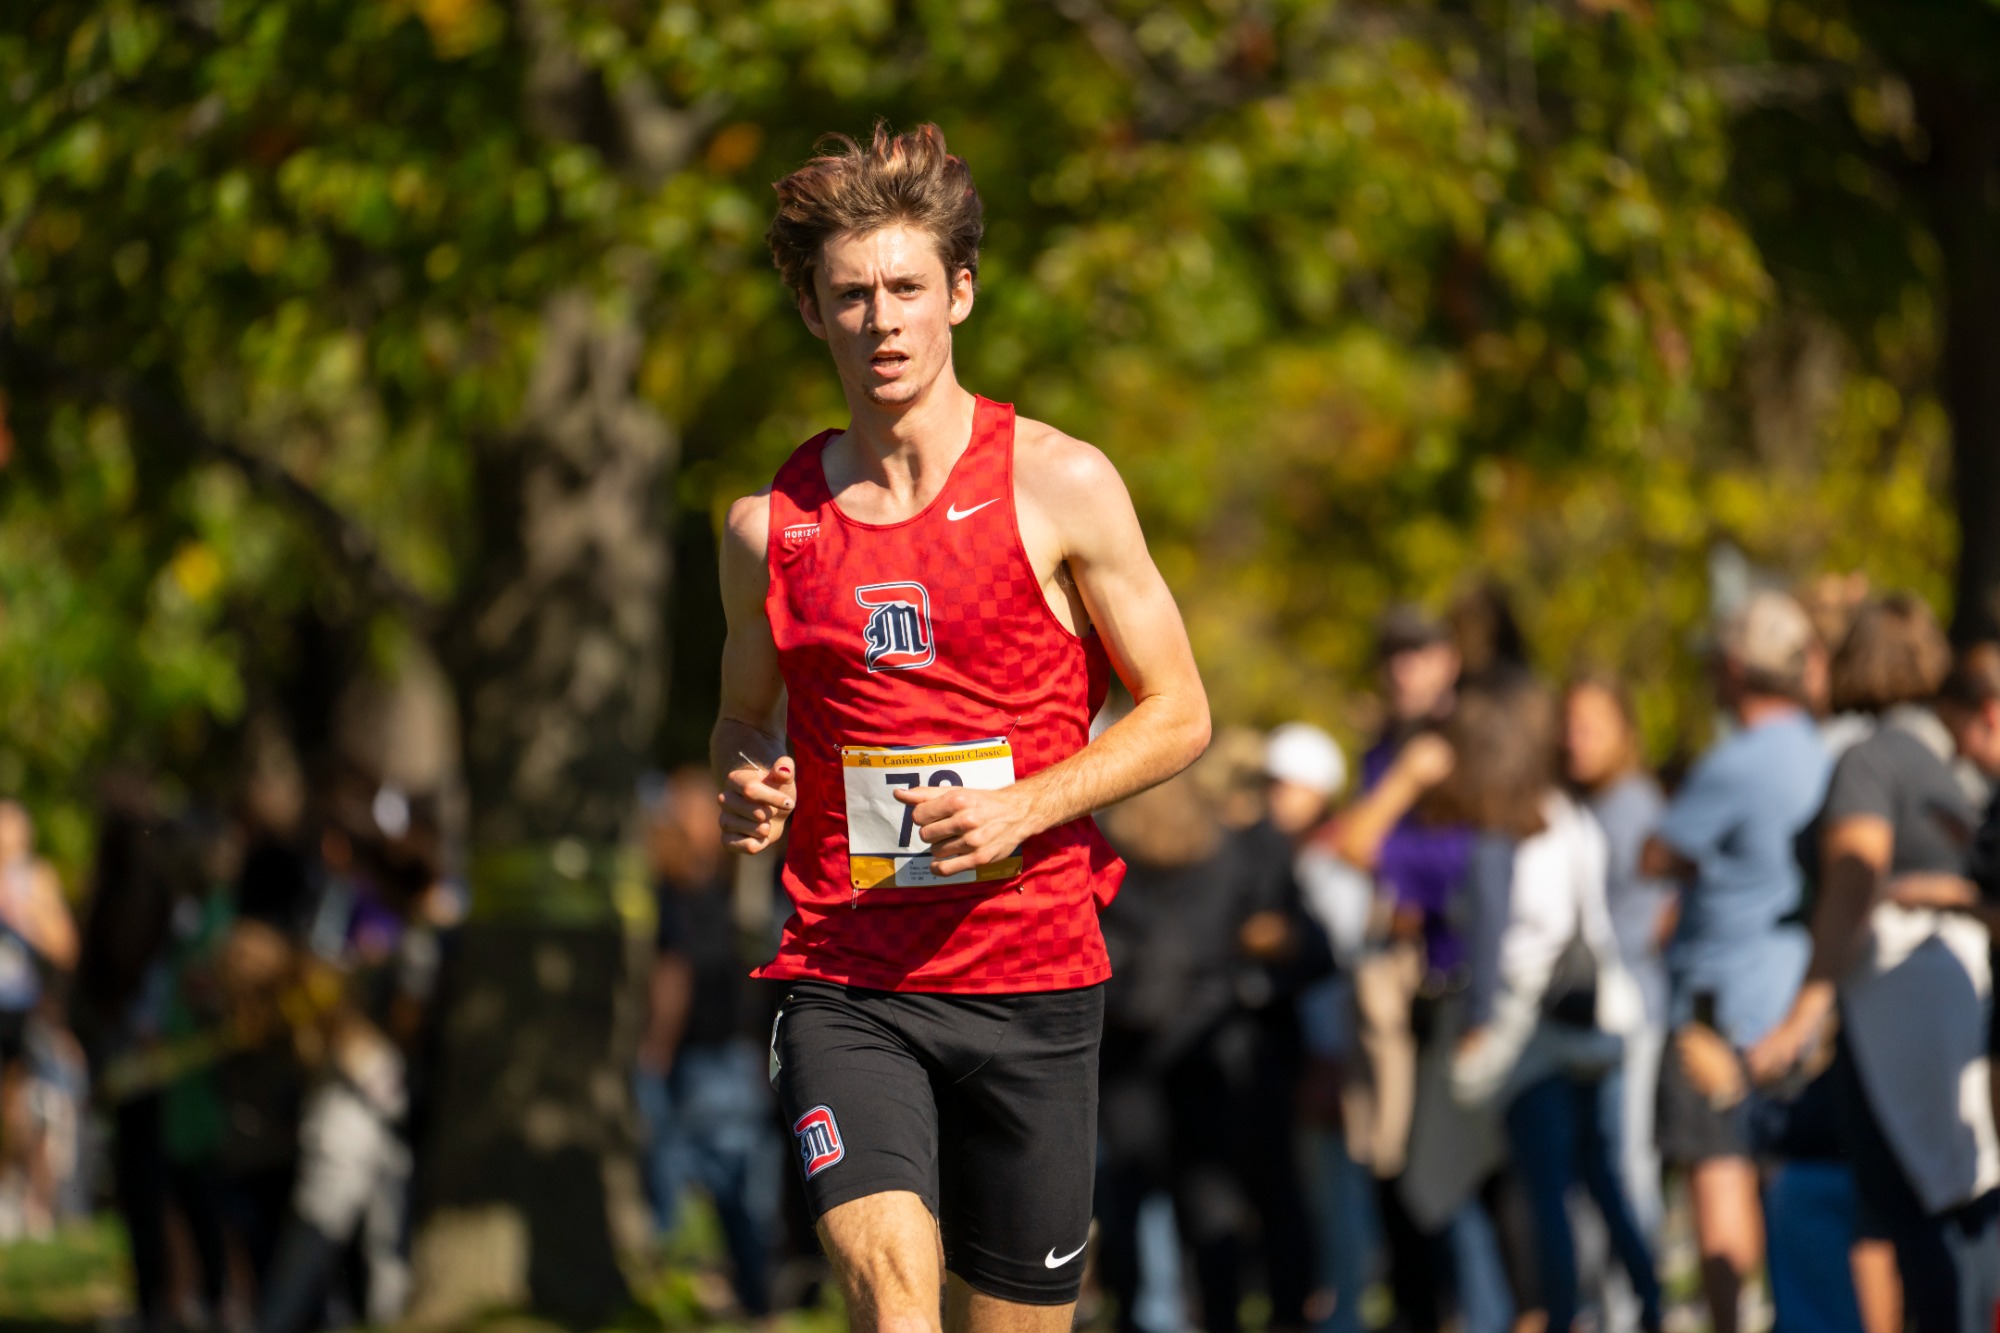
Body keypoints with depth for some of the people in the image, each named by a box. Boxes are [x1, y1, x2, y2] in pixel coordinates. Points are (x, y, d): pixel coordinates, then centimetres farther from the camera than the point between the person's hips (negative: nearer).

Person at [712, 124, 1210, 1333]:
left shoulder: (1061, 487, -1)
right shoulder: (771, 523, 6)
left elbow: (1179, 714, 3)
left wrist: (1023, 809, -13)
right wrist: (748, 781, -2)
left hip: (1033, 973, 0)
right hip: (844, 982, 0)